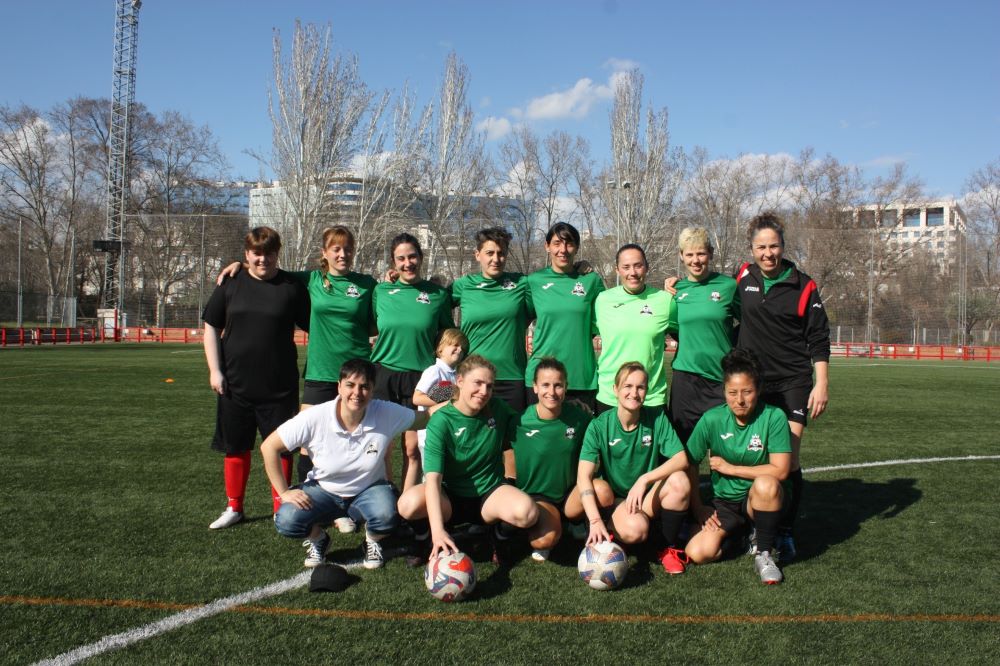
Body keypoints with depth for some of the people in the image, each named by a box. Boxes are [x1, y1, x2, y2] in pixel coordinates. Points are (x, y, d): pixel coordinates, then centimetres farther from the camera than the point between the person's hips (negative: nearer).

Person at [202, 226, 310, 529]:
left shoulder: (292, 287, -2)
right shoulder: (231, 285, 3)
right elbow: (211, 328, 8)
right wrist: (214, 370, 1)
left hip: (279, 387, -2)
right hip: (235, 385, 2)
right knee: (235, 447, 12)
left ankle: (281, 508, 19)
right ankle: (234, 507, 27)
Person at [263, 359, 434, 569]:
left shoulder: (387, 414, -20)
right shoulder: (315, 418, -23)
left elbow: (424, 418, -6)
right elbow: (269, 447, -14)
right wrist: (284, 493, -14)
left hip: (369, 490, 0)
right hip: (324, 490, 0)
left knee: (386, 516, -34)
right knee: (286, 521, -27)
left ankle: (373, 541, 5)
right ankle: (317, 539, 10)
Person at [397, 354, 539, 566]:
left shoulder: (498, 409, -7)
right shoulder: (441, 422, -18)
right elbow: (433, 478, -28)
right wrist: (438, 530, -41)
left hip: (490, 492, 2)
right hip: (452, 497, -1)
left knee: (527, 512, -32)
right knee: (409, 504, -33)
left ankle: (500, 533, 5)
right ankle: (426, 543, 2)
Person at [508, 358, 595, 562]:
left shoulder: (579, 417, -7)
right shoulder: (520, 422, -13)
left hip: (570, 494, 3)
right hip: (536, 497, -3)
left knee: (603, 490, -29)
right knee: (545, 540, -33)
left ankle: (575, 523, 4)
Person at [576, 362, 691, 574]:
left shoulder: (657, 418, -8)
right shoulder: (599, 426, -14)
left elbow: (681, 459, -16)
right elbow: (584, 476, -22)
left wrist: (645, 479, -30)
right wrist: (595, 521, -36)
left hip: (649, 497, 3)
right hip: (616, 500, -3)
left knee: (680, 481, -27)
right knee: (635, 529, -35)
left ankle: (671, 548, -6)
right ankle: (611, 532, 2)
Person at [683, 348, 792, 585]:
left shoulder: (773, 417, -15)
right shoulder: (712, 419, -9)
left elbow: (780, 470, -20)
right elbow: (690, 464, 1)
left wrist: (729, 468, -15)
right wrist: (697, 508, -3)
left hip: (759, 501, -2)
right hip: (724, 502, 2)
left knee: (766, 483, -38)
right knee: (698, 553, -22)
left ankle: (764, 554, -13)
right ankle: (740, 535, 12)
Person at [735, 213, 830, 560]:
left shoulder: (803, 286, -3)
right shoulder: (743, 277, 5)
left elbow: (819, 340, -1)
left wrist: (821, 384, -7)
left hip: (792, 384, -3)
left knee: (787, 461, -5)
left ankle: (785, 533, 8)